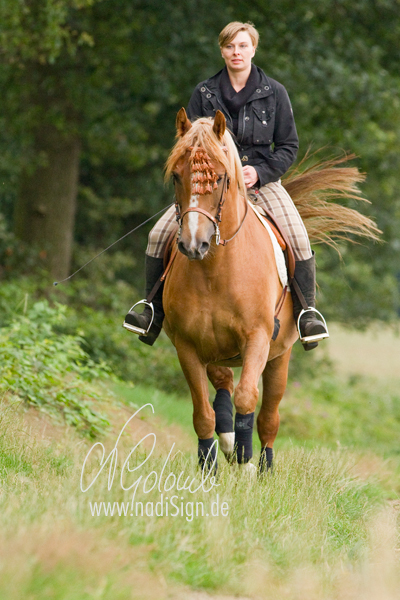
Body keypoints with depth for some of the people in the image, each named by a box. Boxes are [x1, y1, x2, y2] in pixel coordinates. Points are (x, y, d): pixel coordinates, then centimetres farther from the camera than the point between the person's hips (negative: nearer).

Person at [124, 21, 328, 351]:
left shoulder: (274, 92, 1)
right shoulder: (205, 93, 4)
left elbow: (289, 146, 3)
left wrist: (260, 172, -14)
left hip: (262, 178, -1)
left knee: (298, 237, -26)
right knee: (159, 234, -14)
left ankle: (307, 311, -9)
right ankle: (154, 309, 2)